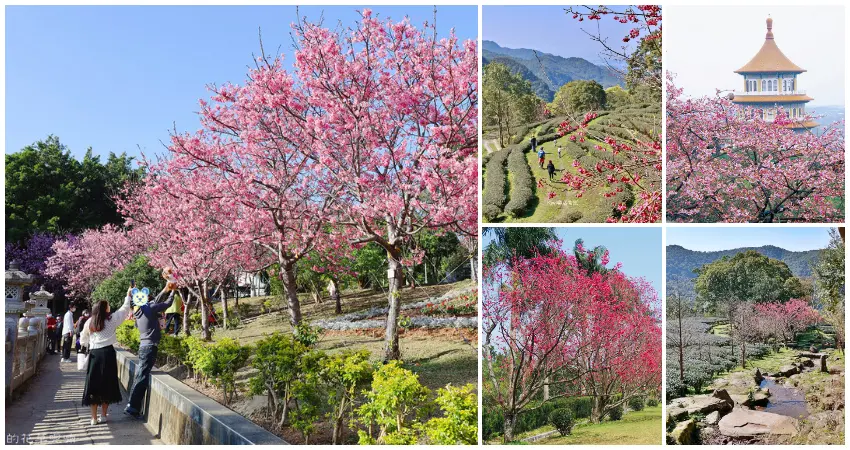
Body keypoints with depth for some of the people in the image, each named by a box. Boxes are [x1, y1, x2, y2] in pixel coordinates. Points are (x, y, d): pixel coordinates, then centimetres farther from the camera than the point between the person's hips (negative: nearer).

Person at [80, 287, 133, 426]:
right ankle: (103, 416, 9)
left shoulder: (89, 322, 6)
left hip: (94, 354, 2)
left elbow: (83, 341, 13)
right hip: (107, 353, -2)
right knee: (107, 383, 7)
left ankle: (94, 417, 6)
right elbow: (124, 310, 13)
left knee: (93, 384, 6)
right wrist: (128, 295, 24)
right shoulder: (111, 319, -1)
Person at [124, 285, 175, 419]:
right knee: (142, 378, -9)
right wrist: (172, 291, 12)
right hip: (150, 346, -8)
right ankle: (132, 407, -10)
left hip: (143, 345, 8)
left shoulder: (139, 311, 10)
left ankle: (133, 405, 15)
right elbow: (168, 303, -4)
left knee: (139, 376, 12)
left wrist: (164, 291, 28)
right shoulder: (149, 309, -11)